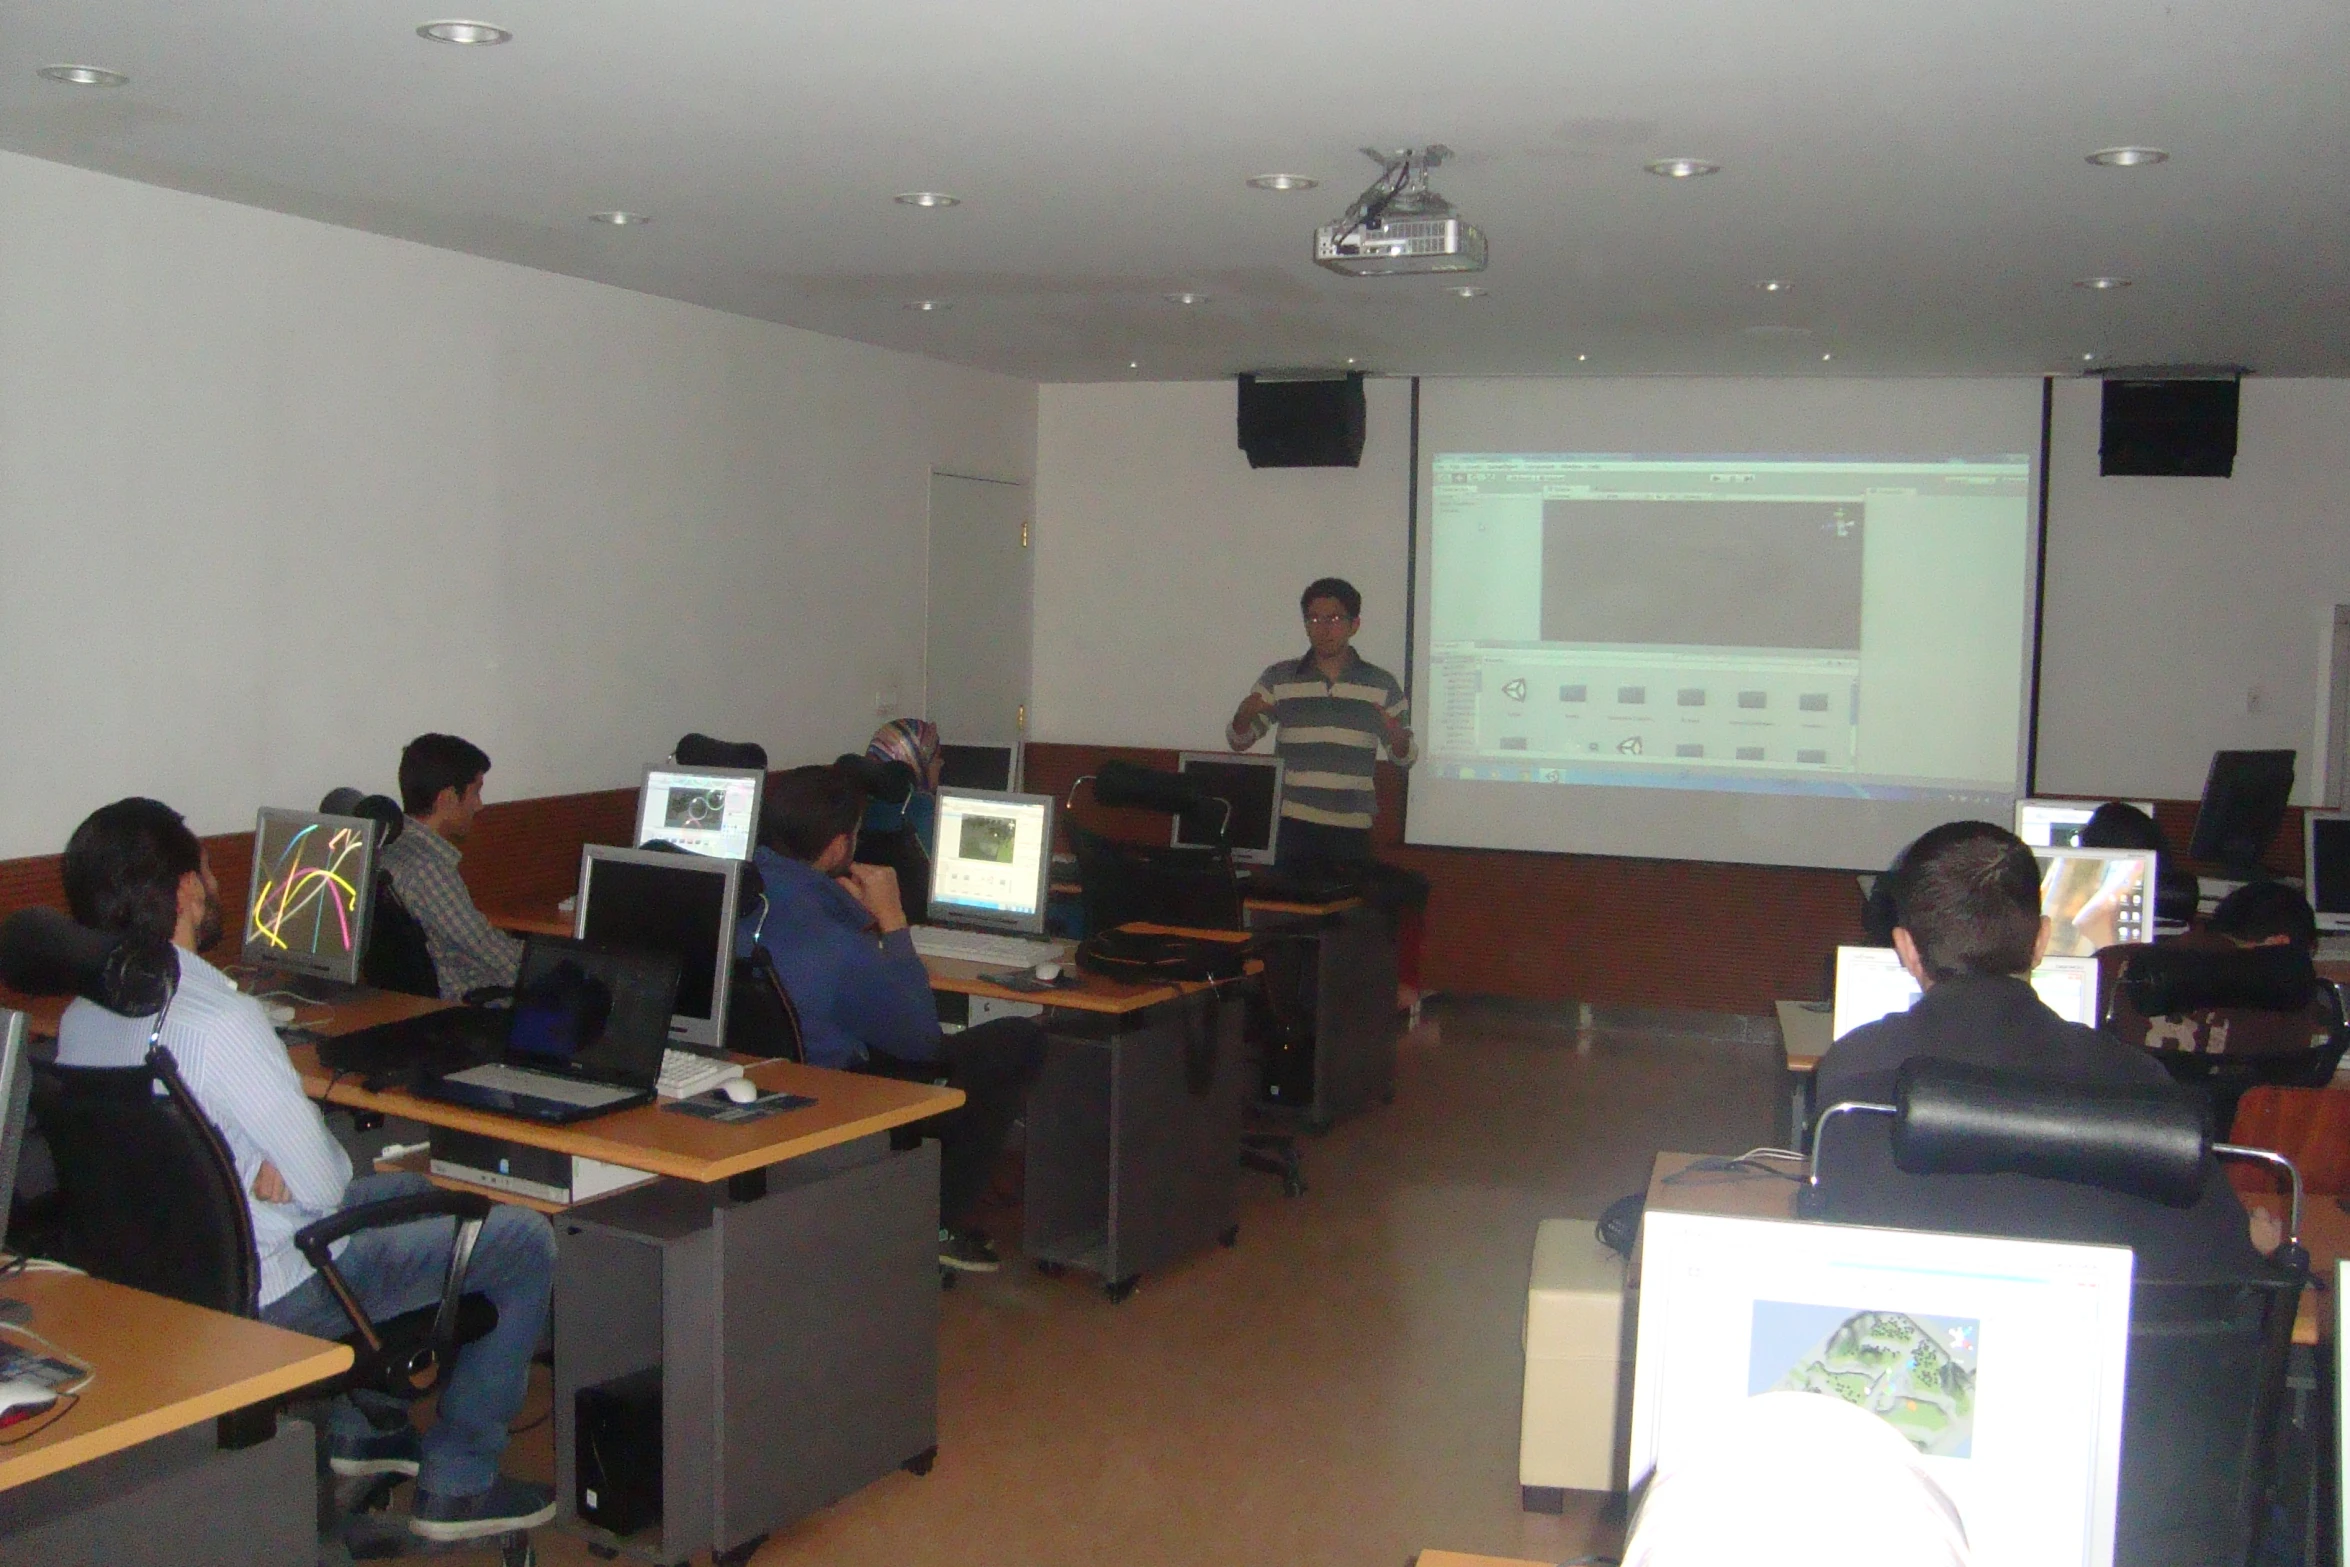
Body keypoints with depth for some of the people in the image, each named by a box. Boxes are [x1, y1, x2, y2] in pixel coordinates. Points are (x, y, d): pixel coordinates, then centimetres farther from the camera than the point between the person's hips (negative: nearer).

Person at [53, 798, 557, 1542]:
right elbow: (322, 1183, -23)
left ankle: (358, 1429, 36)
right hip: (273, 1295, -9)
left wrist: (265, 1165, -7)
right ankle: (456, 1485, 11)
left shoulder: (80, 1017, -2)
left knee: (409, 1191, 30)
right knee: (525, 1242, 1)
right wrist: (283, 1169, -3)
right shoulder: (220, 1020, -30)